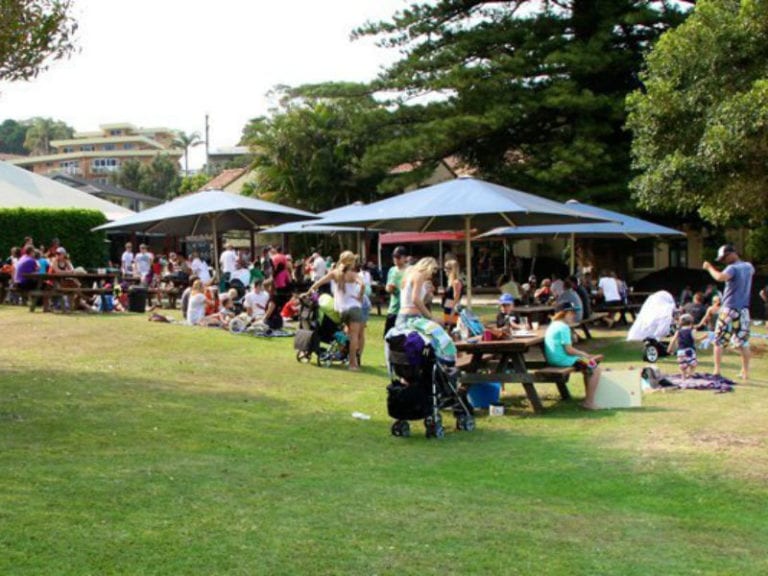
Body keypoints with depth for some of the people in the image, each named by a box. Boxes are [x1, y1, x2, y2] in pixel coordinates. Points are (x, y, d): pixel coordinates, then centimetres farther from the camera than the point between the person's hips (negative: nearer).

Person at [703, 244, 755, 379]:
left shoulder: (733, 268, -14)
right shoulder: (748, 267, 9)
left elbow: (720, 277, -35)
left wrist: (710, 268, -21)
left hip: (729, 310, -6)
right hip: (744, 310, 6)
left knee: (719, 342, 1)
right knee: (743, 343, 12)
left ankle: (717, 371, -4)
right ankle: (745, 372, 14)